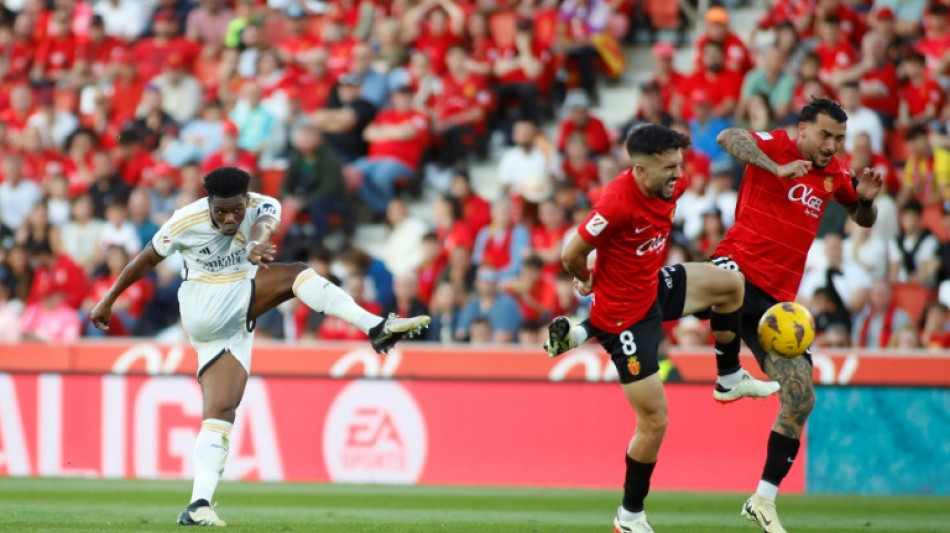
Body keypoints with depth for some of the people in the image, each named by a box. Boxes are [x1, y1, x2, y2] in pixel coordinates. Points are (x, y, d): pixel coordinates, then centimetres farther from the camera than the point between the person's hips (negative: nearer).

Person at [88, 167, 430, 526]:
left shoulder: (262, 206, -11)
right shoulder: (186, 222, -11)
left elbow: (264, 222, -36)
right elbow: (147, 259, 3)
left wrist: (257, 242, -61)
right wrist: (109, 300, 11)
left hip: (236, 323, 3)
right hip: (202, 308, -3)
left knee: (221, 412, -10)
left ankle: (199, 505, -14)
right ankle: (377, 328, -40)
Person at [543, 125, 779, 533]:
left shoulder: (672, 186, -8)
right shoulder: (617, 204, -33)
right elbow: (571, 256, -24)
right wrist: (588, 281, -1)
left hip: (655, 288, 8)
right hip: (626, 314, -8)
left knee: (731, 284, 14)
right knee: (654, 420, -3)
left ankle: (732, 378, 32)